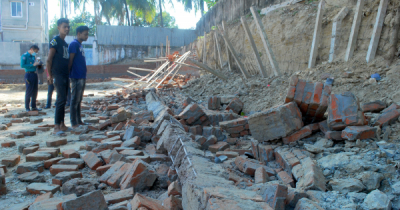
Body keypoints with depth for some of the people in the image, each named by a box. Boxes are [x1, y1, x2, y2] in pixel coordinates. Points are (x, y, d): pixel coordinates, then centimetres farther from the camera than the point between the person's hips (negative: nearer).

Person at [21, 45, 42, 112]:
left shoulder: (33, 56, 15)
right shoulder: (24, 56, -8)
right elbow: (22, 65, -17)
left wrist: (36, 65, 3)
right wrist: (33, 65, -19)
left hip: (34, 74, 8)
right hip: (29, 74, -8)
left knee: (35, 92, 10)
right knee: (29, 92, -3)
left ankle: (33, 107, 19)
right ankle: (27, 108, 5)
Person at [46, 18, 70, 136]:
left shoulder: (65, 43, 18)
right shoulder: (55, 40, -7)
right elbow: (49, 59, -11)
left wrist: (68, 74, 15)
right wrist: (50, 75, -11)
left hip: (65, 75, 8)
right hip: (58, 75, -8)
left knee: (63, 100, 11)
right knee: (61, 99, -13)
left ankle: (62, 125, 18)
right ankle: (56, 127, -10)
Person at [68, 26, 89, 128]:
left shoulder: (79, 45, 18)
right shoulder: (74, 44, -11)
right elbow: (70, 61, -14)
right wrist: (69, 73, -15)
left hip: (82, 77, 9)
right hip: (76, 77, -9)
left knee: (79, 100, 13)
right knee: (75, 100, -4)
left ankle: (79, 121, 20)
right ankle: (74, 123, 1)